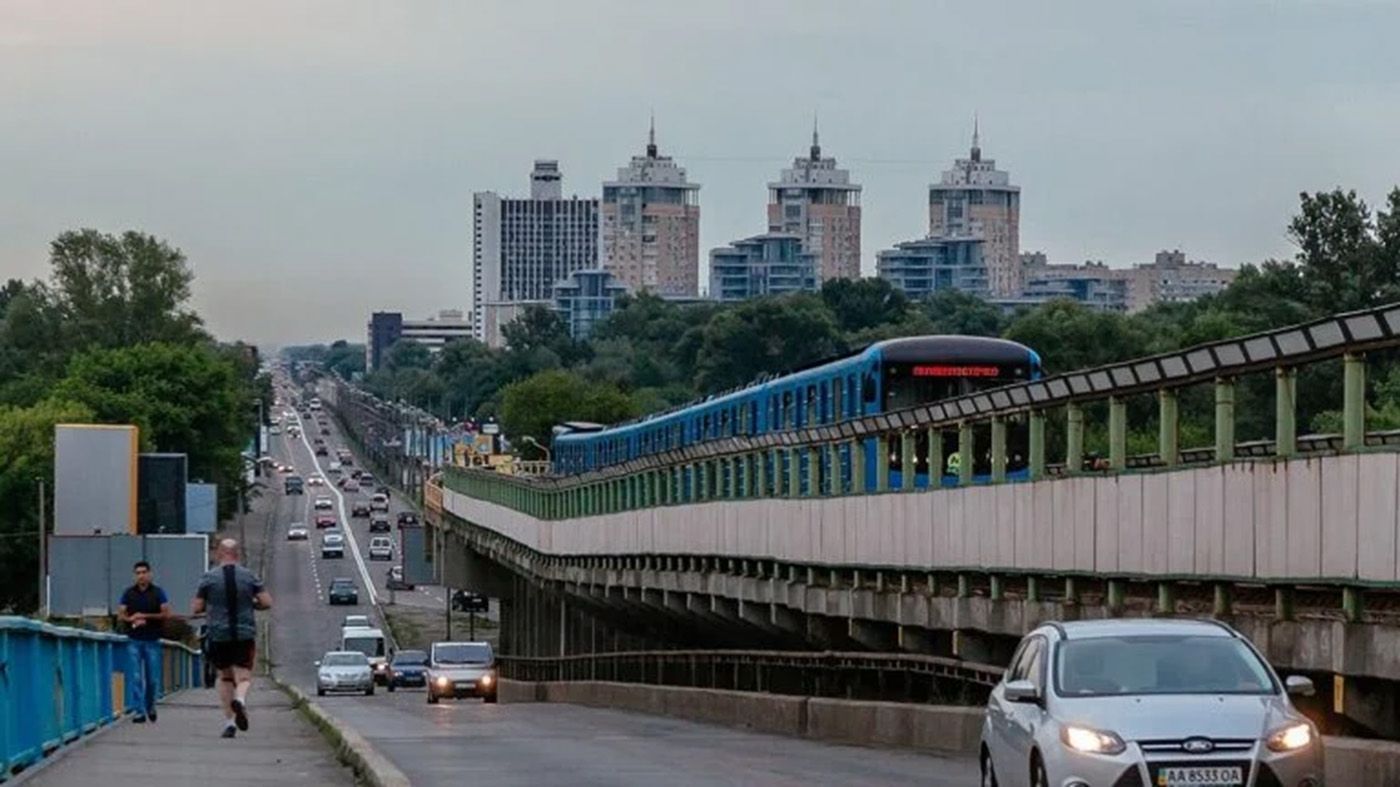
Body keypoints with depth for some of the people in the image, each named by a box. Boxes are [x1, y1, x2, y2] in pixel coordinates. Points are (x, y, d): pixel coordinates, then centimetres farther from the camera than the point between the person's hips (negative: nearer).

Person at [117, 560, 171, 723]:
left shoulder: (157, 592, 2)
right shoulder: (129, 593, 7)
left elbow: (166, 614, -3)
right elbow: (120, 615, 6)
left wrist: (145, 616, -11)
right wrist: (132, 619, -14)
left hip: (152, 641, -1)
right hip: (134, 640, 1)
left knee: (153, 678, 3)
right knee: (135, 677, -6)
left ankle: (150, 706, 27)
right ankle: (139, 712, -4)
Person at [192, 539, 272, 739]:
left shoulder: (209, 578, -2)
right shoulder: (249, 576, 0)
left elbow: (197, 608, 0)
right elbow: (267, 602, -2)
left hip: (218, 635, 0)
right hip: (245, 635, 0)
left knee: (225, 677, 15)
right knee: (244, 677, 2)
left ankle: (229, 722, 8)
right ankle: (240, 699, -32)